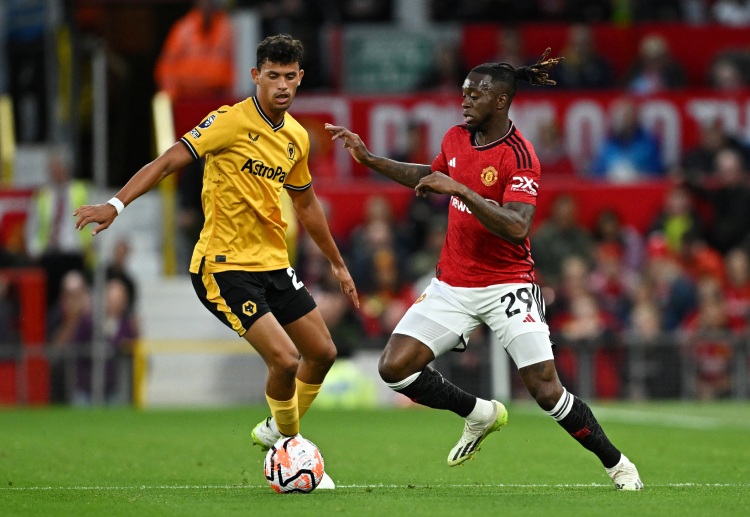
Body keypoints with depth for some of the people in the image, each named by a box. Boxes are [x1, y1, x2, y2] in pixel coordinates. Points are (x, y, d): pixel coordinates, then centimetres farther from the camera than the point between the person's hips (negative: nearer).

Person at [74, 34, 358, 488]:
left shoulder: (298, 138, 8)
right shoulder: (231, 121, -15)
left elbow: (306, 204, 22)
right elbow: (170, 161, -19)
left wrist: (338, 264, 28)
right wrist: (116, 204, -31)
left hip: (273, 264, 8)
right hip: (225, 267, -8)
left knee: (322, 352, 9)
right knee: (285, 358, -18)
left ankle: (278, 434, 31)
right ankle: (288, 439, 9)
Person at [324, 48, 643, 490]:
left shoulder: (519, 156, -18)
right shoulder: (456, 139, 4)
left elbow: (516, 226, -31)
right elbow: (432, 177, 26)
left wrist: (459, 189, -35)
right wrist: (370, 160, 21)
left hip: (506, 284, -6)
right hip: (452, 284, 6)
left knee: (547, 390, -11)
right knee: (394, 368, -8)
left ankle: (618, 465, 11)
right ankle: (480, 414, 16)